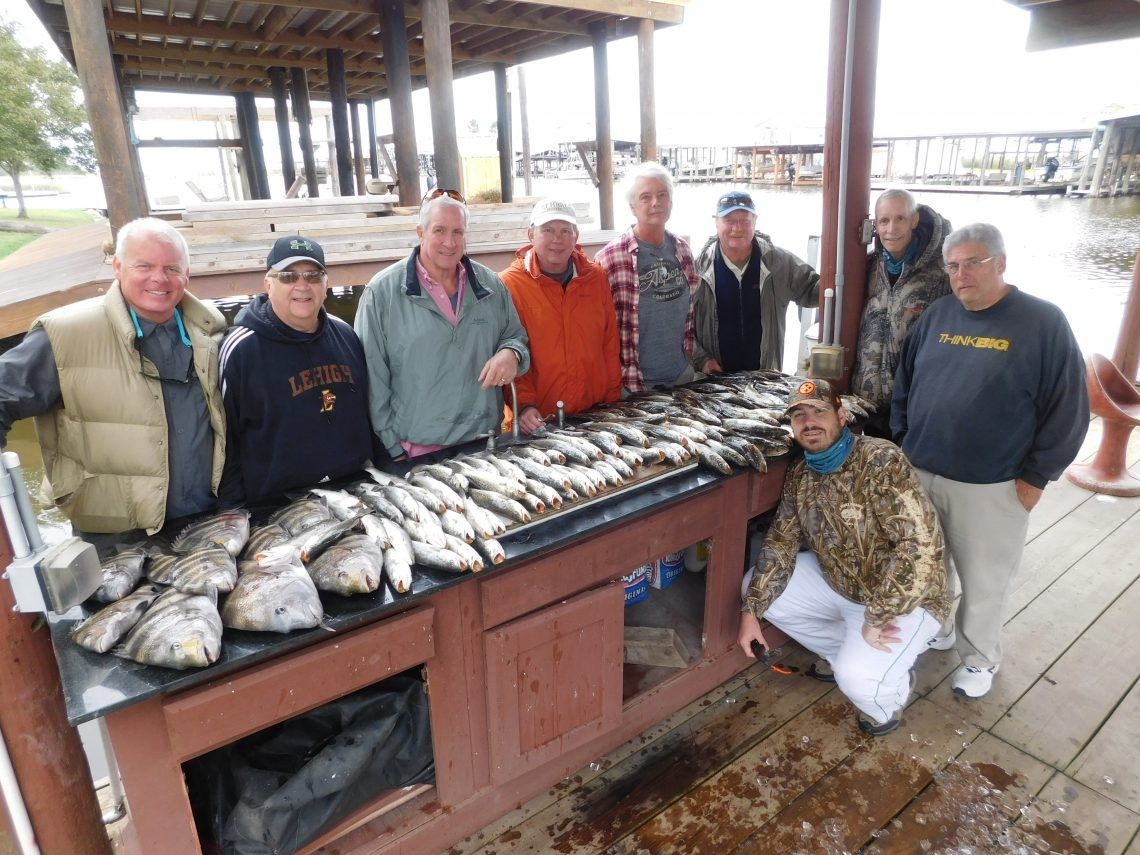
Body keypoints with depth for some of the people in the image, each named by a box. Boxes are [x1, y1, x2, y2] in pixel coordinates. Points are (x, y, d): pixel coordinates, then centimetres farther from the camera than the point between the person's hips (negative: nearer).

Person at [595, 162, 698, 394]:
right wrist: (623, 377, -12)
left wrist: (690, 356, 12)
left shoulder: (681, 249, 5)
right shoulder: (610, 258, -13)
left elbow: (690, 311, 14)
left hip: (682, 375, 5)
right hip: (633, 384, -5)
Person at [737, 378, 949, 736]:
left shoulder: (881, 461, -27)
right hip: (837, 582, 7)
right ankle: (847, 652, 19)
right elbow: (780, 541, 0)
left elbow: (920, 546, -34)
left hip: (902, 599, -7)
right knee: (755, 585, 1)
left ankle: (889, 694, 12)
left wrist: (877, 618, -28)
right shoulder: (800, 474, -4)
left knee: (858, 679, -29)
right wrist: (751, 611, -8)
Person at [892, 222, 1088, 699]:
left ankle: (979, 658, 32)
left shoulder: (1043, 322, -9)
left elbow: (1068, 409, -8)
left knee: (983, 582, 10)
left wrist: (1036, 476, -9)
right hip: (919, 474, 4)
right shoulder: (938, 316, 4)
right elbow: (905, 384, 13)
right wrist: (903, 442, 8)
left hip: (991, 487, -4)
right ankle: (933, 629, 42)